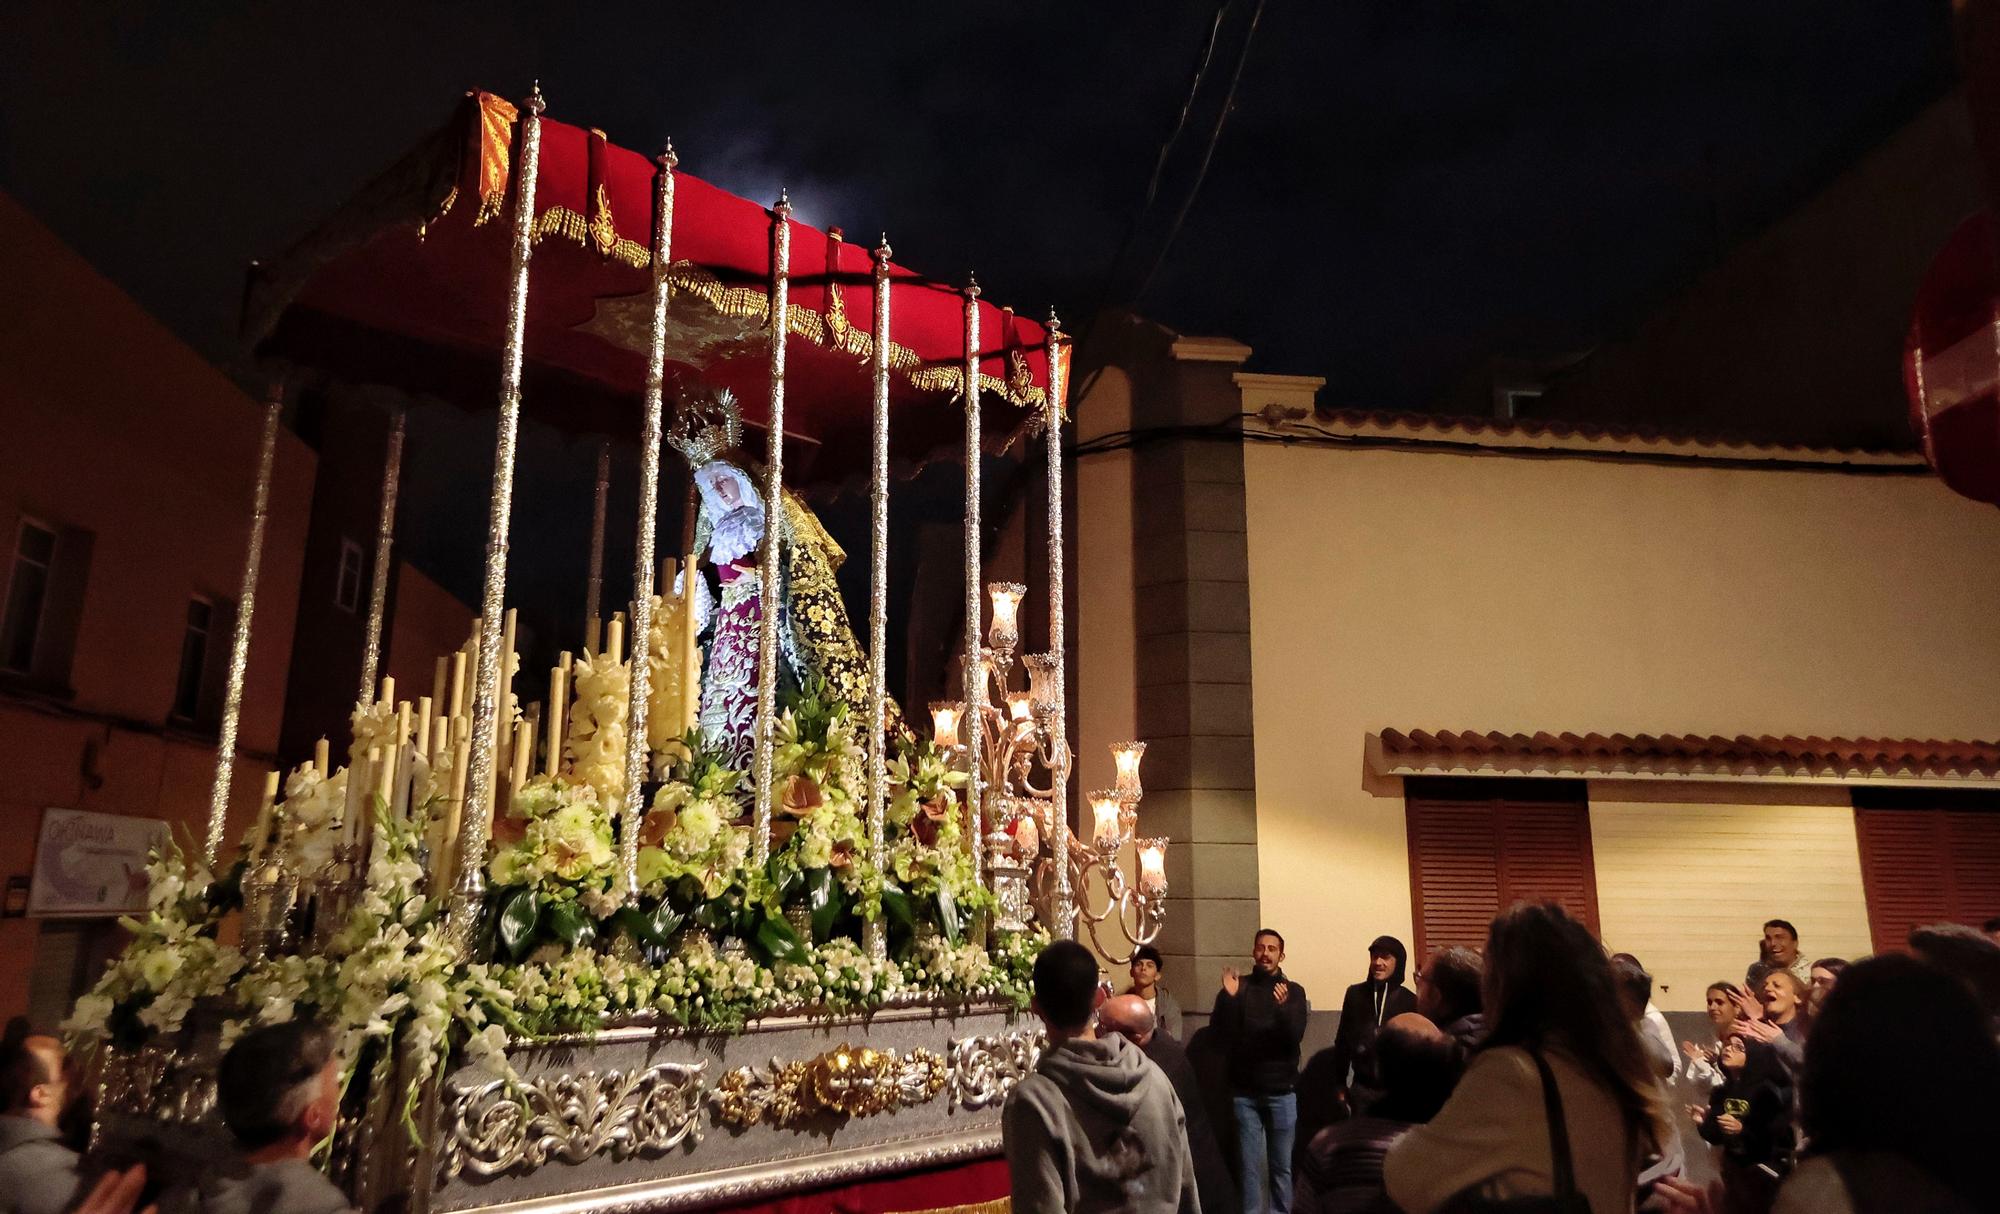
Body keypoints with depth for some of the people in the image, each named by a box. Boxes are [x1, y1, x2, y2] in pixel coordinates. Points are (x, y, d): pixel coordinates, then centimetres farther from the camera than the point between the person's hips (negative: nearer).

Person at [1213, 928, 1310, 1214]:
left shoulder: (1293, 991, 3)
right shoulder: (1238, 986, 4)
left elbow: (1295, 1036, -10)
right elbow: (1220, 1032, -3)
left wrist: (1282, 1007, -30)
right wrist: (1229, 997, -20)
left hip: (1281, 1090, 0)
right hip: (1244, 1090, 0)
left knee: (1282, 1164, 2)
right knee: (1249, 1164, 0)